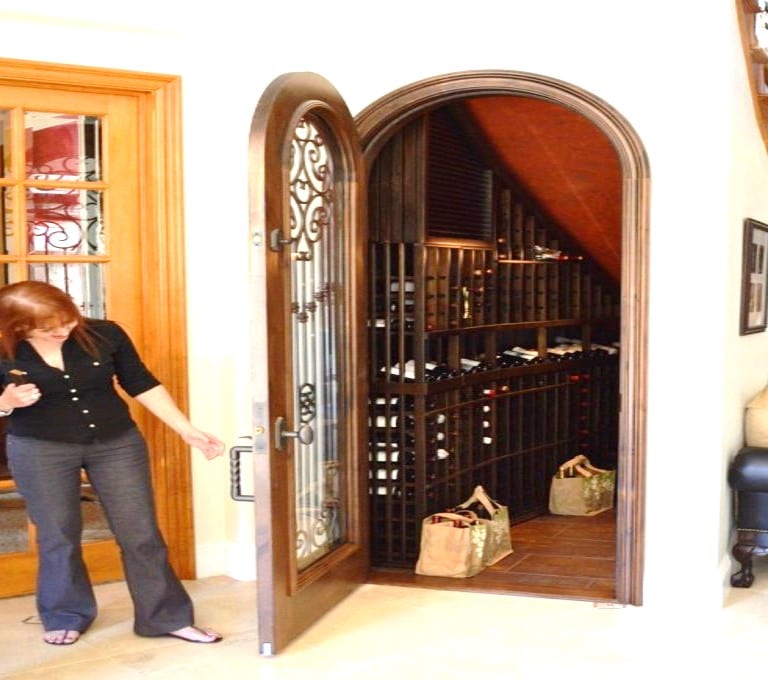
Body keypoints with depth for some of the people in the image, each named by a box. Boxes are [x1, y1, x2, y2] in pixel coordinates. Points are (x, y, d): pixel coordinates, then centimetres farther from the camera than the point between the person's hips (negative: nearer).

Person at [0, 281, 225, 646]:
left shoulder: (104, 334, -10)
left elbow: (142, 385, -2)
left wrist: (189, 431, -4)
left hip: (118, 443, 1)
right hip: (39, 450, -1)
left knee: (141, 533, 4)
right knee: (58, 536, 11)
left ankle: (168, 617, 17)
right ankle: (65, 617, 34)